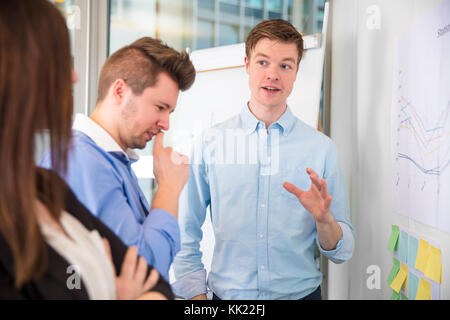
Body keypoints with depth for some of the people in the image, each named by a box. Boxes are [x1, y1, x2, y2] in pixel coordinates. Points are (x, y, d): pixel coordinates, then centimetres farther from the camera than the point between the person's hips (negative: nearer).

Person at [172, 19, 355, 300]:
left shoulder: (321, 147, -4)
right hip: (228, 294, 0)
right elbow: (185, 234, 1)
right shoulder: (210, 144, -5)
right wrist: (197, 295, -6)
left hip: (301, 293, 0)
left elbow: (342, 252, -3)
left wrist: (324, 219, -22)